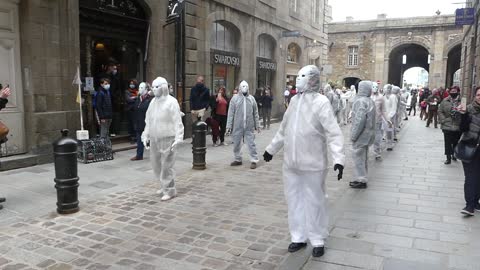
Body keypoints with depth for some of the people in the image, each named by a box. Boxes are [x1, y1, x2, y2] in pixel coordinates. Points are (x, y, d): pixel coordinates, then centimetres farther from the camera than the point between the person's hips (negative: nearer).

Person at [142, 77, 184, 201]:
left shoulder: (171, 102, -8)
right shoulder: (153, 102, 12)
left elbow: (177, 122, -12)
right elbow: (148, 121, 18)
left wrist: (178, 138, -17)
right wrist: (146, 136, 15)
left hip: (167, 139, -7)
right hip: (154, 139, 7)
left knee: (166, 166, -3)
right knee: (156, 165, 13)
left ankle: (169, 190, 9)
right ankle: (164, 186, 32)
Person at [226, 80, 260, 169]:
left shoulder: (251, 98, 7)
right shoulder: (235, 98, 1)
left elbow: (255, 113, 11)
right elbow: (231, 113, -1)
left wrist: (257, 125, 8)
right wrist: (229, 126, -5)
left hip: (249, 127, 0)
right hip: (237, 126, 0)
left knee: (251, 144, 1)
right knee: (237, 144, 10)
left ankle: (254, 160, 9)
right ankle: (238, 159, 26)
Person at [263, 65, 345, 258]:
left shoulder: (321, 102, -10)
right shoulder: (294, 100, 10)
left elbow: (333, 133, -16)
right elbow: (283, 129, 20)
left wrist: (339, 158, -27)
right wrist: (271, 149, 25)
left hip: (312, 163, -6)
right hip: (291, 163, 6)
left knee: (314, 202, 7)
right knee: (294, 200, 14)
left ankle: (318, 240, 23)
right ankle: (299, 237, 29)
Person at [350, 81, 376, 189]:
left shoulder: (360, 101, -19)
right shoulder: (371, 101, 10)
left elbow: (359, 120, -25)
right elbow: (372, 119, 14)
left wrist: (353, 135, -20)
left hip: (361, 134, -9)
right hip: (368, 134, 9)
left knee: (359, 157, 0)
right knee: (364, 157, 18)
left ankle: (361, 180, 6)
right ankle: (362, 178, 28)